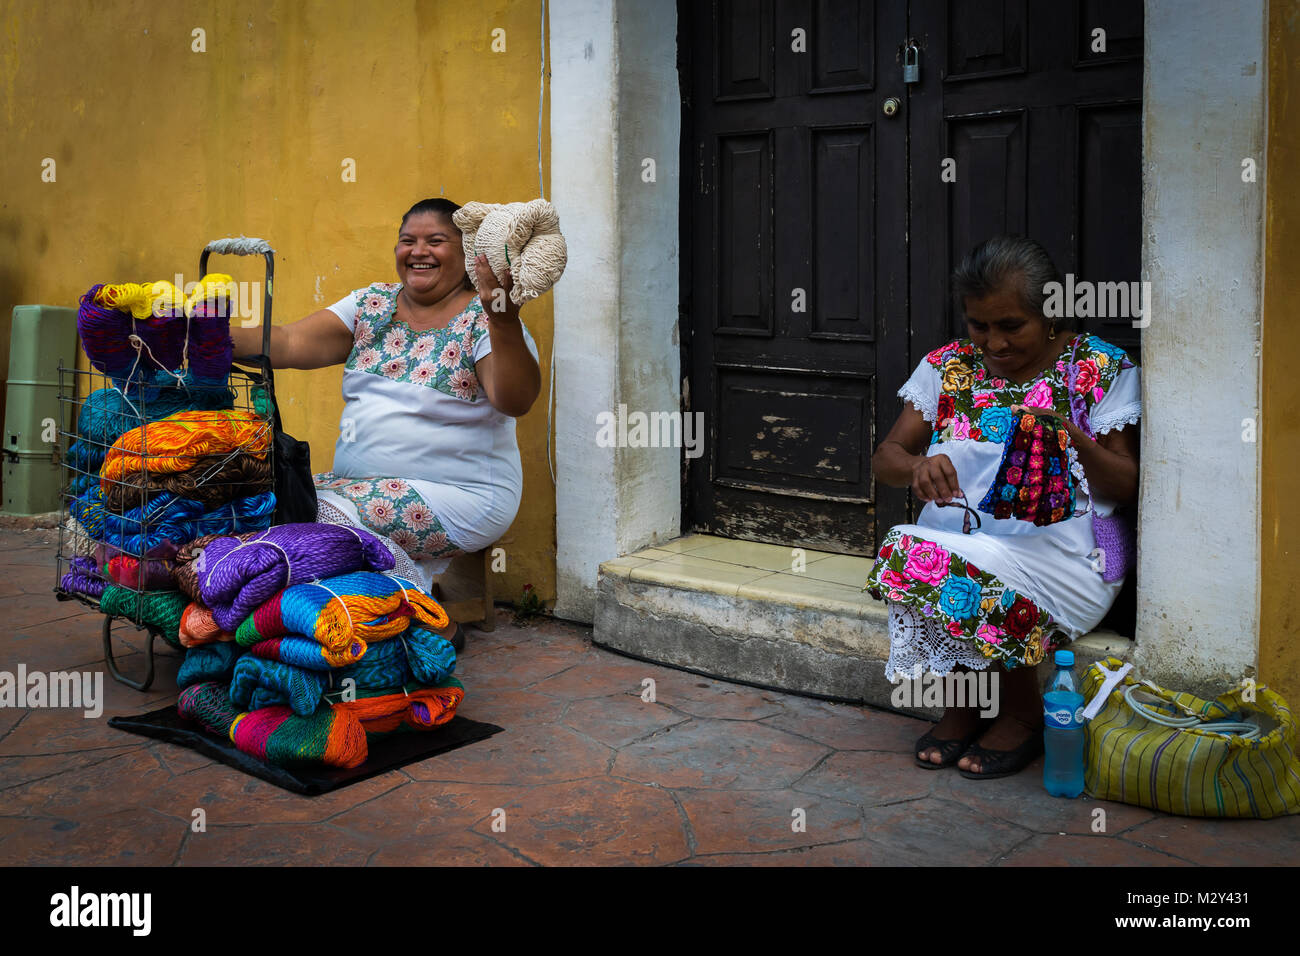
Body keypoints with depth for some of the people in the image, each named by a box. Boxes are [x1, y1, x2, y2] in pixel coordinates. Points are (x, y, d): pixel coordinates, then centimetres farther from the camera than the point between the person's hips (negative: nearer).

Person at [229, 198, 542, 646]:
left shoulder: (481, 319, -7)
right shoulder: (372, 304, 10)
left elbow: (515, 400, -25)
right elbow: (291, 343, 0)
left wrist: (505, 320, -40)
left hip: (461, 497, -6)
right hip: (362, 485, 7)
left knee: (325, 508, -24)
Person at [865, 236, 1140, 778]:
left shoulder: (1101, 370, 2)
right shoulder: (946, 367, 10)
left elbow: (1126, 489, -1)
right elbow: (885, 457, 5)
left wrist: (1074, 442, -21)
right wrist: (918, 467, -19)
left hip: (1059, 546, -3)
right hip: (958, 531, 3)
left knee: (971, 576, -33)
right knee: (905, 553, -30)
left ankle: (1023, 714, -3)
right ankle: (960, 707, -3)